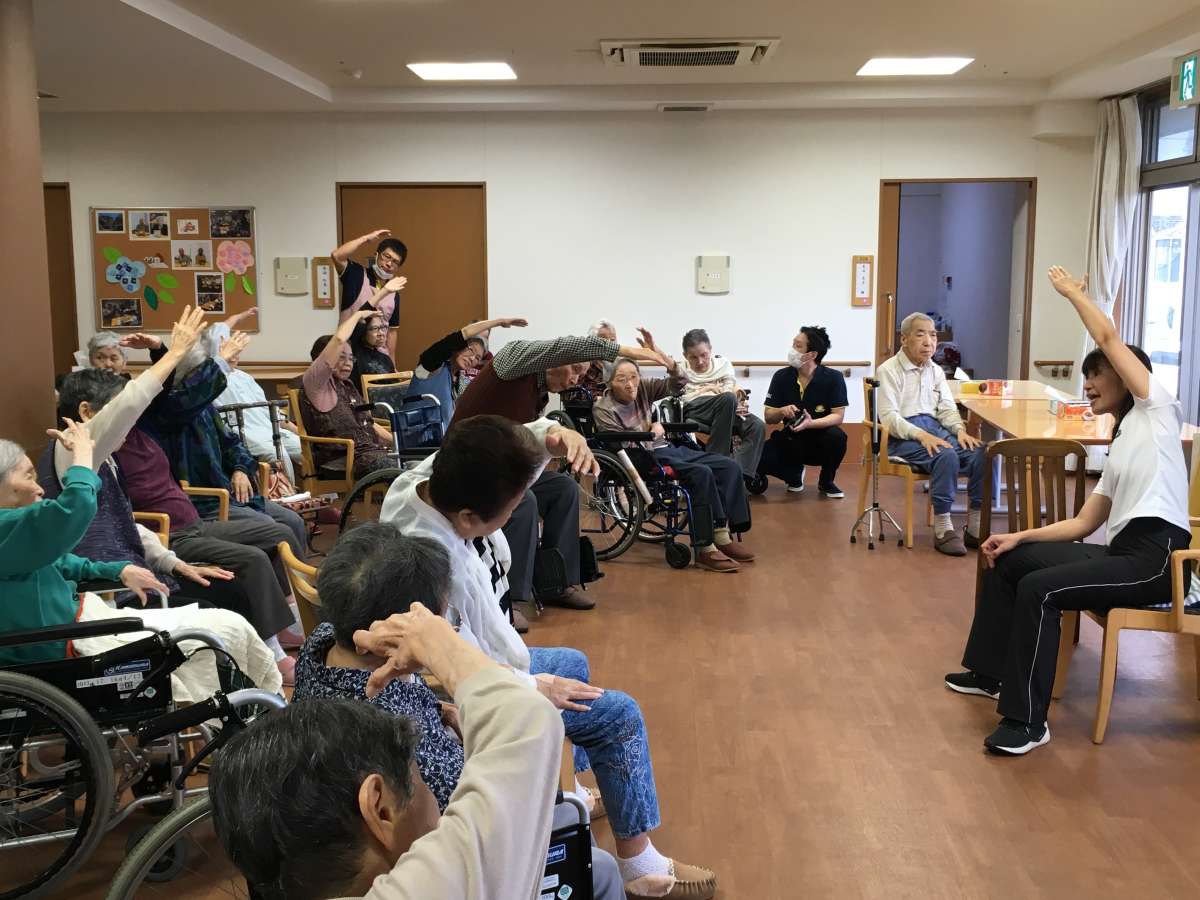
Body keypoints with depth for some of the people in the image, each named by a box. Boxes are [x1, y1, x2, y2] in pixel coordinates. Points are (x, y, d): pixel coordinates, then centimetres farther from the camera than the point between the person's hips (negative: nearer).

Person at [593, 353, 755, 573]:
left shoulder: (642, 388, 7)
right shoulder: (603, 409, -10)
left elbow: (676, 384, 5)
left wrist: (670, 364, -14)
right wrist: (653, 432, -6)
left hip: (667, 448, 8)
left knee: (730, 467, -6)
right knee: (701, 473, -31)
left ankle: (722, 537, -11)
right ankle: (705, 549, -29)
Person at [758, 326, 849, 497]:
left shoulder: (833, 378, -11)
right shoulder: (781, 377, -5)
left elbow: (838, 416, -15)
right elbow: (768, 417, -2)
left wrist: (811, 423, -33)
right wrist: (782, 411, -26)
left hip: (820, 441, -1)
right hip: (791, 442, 2)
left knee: (837, 436, -36)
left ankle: (826, 481, -4)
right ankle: (794, 473, 9)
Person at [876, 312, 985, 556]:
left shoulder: (936, 371, 19)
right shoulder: (888, 370, -2)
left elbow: (947, 408, 14)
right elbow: (889, 417, -11)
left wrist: (960, 430, -8)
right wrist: (921, 435, -25)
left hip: (935, 429, 6)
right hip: (902, 436, -6)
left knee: (981, 453, -20)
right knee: (946, 456, -34)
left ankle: (975, 528, -13)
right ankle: (943, 530, -26)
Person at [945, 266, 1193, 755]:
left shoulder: (1156, 408, 1)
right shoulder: (1120, 447, 23)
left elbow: (1109, 337, -8)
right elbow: (1082, 523, 17)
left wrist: (1071, 291, 6)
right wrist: (1019, 536, 7)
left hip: (1154, 557, -10)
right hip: (1119, 551, 10)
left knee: (1038, 589, -27)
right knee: (1005, 560, 12)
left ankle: (1027, 719, -20)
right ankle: (991, 672, 21)